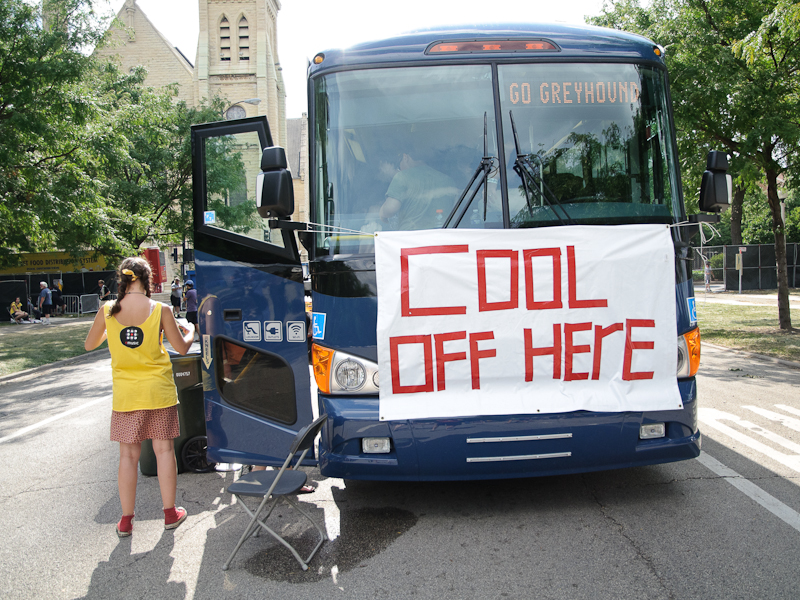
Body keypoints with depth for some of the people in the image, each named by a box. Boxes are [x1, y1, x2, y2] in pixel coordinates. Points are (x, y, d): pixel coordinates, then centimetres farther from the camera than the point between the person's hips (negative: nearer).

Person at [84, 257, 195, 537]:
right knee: (164, 449, 10)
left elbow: (89, 344, 10)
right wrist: (190, 331, 20)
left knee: (128, 455, 9)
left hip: (125, 393, 1)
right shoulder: (160, 309, -10)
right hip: (159, 390, -1)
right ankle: (170, 513, 19)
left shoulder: (107, 311, -5)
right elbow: (182, 347, -1)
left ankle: (126, 520, 16)